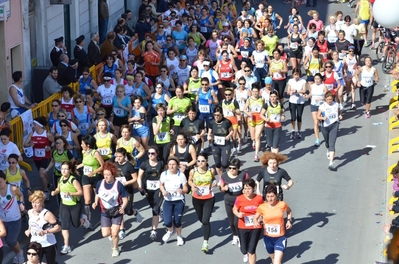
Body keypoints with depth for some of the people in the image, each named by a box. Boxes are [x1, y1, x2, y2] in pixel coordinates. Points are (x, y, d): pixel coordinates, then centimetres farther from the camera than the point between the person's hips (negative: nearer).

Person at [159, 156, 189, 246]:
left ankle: (179, 236, 34)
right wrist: (163, 191, -12)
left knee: (177, 221, 4)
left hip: (179, 201, -1)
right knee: (167, 222, -8)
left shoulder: (181, 175, -12)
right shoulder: (164, 174, -6)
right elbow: (161, 185, 9)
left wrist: (182, 190, -30)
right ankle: (170, 231, 29)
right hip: (167, 201, 1)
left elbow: (186, 189, -7)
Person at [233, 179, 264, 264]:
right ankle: (246, 253, 49)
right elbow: (234, 209, 2)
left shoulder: (259, 198, -10)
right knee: (244, 250, 11)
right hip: (243, 228, 1)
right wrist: (238, 214, -18)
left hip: (256, 228, -1)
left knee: (251, 251, -1)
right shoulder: (239, 199, -12)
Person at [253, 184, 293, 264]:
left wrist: (289, 221, -2)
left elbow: (289, 211, 13)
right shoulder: (262, 207, -11)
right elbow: (255, 217, 5)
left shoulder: (282, 205, -10)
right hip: (268, 238, 2)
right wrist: (256, 222, -17)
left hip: (280, 238, -2)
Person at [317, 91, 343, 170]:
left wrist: (340, 115, -3)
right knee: (327, 143, 20)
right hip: (325, 126, 1)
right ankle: (328, 151, 59)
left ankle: (331, 163, -18)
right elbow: (318, 116, -7)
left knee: (332, 144, -12)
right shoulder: (322, 106, -7)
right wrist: (322, 118, -27)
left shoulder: (336, 104, -1)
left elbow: (339, 111, 19)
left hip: (334, 125, -1)